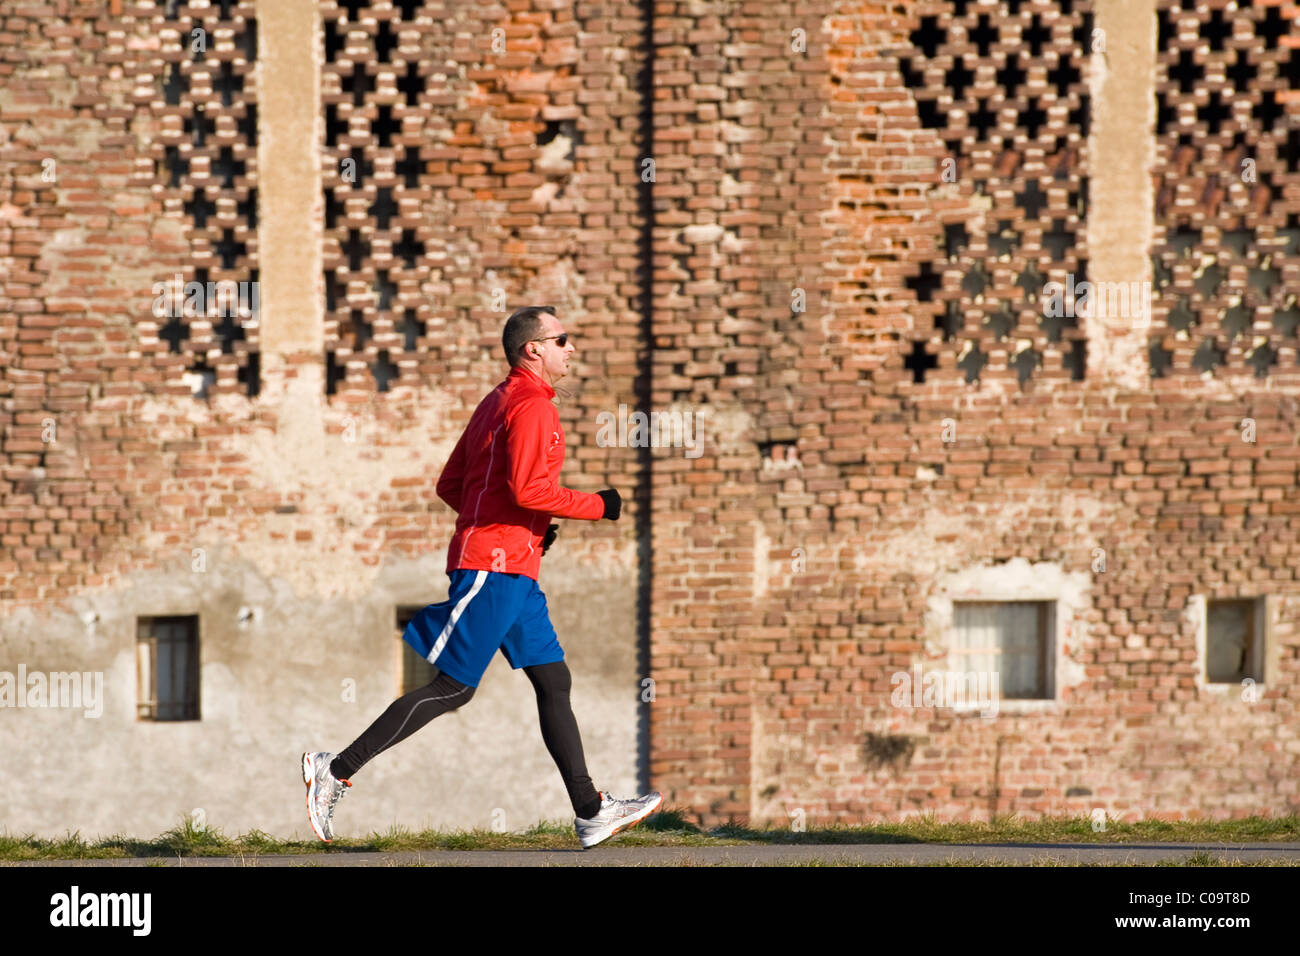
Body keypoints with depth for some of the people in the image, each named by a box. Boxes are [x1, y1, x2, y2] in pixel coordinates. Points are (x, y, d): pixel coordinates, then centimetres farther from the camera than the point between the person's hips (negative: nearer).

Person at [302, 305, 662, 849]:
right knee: (452, 688, -8)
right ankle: (338, 769, -4)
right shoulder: (531, 406, -11)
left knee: (554, 681, 7)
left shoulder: (498, 403, 19)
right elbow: (529, 488, -23)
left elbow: (449, 484, 20)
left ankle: (589, 813, 6)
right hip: (495, 566, -10)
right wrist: (598, 507, -11)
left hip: (512, 571, 10)